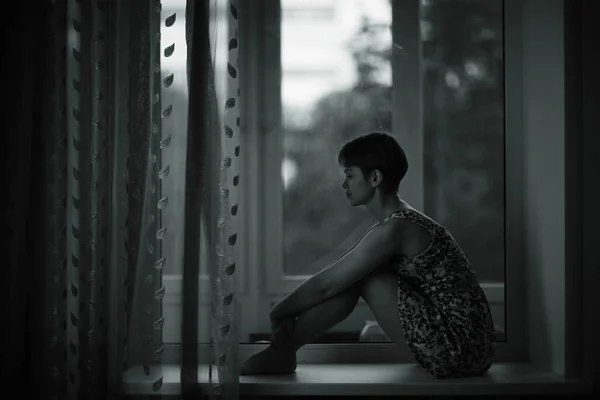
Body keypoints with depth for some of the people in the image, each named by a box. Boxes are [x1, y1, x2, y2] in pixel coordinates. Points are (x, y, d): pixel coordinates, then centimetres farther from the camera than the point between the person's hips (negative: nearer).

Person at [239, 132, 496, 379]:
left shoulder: (393, 230, -17)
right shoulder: (406, 221, 13)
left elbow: (323, 285, -12)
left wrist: (279, 313, 3)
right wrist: (290, 312, 13)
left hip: (456, 352, -10)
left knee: (354, 276, -8)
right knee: (350, 273, 10)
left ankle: (281, 351, 3)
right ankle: (282, 347, 12)